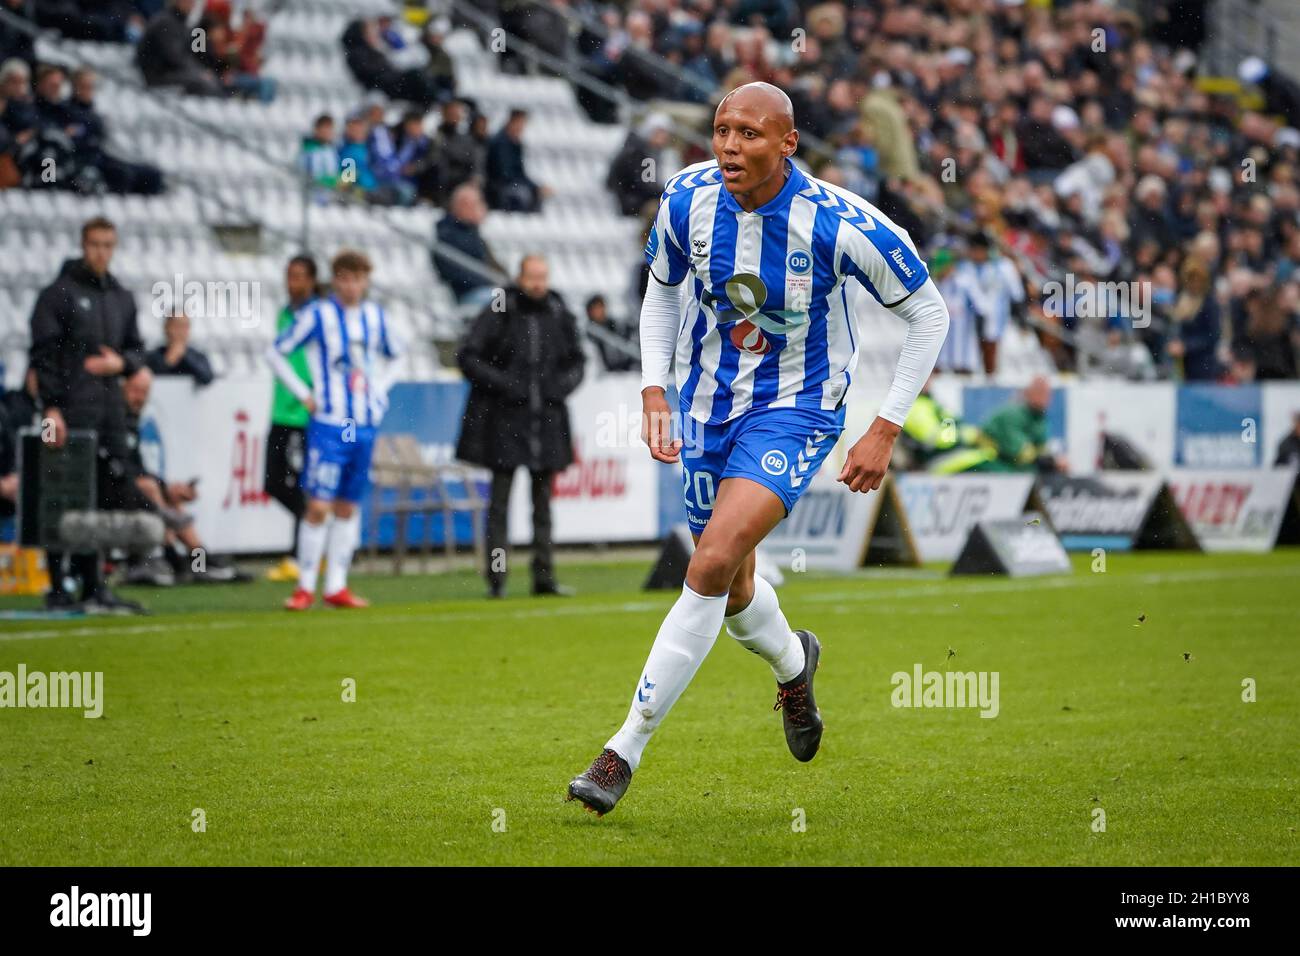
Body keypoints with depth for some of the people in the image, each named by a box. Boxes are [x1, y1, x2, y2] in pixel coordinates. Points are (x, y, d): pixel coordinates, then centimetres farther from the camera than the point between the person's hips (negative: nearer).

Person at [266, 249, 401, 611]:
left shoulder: (375, 316, 9)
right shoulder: (317, 315, -5)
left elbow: (391, 356, 28)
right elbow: (276, 352, -1)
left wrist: (379, 391, 14)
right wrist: (304, 394, -5)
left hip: (365, 424, 5)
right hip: (328, 423, -5)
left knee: (348, 506, 8)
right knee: (318, 506, -10)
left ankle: (336, 587, 13)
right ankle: (305, 587, -2)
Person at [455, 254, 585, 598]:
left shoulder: (559, 316, 6)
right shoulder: (498, 314, -6)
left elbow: (576, 360, 18)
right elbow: (467, 356, -5)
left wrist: (563, 385, -1)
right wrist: (501, 384, -14)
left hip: (546, 422, 4)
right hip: (504, 419, -4)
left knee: (543, 500, 7)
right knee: (500, 501, -4)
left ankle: (544, 576, 11)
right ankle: (496, 578, -2)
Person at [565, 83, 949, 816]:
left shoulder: (841, 224, -23)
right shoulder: (688, 198, -12)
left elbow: (929, 314, -10)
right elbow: (663, 288, 10)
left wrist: (886, 432, -12)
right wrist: (653, 390, -3)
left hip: (796, 409, -5)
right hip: (707, 404, 5)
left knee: (714, 563, -23)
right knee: (731, 589, 15)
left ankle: (626, 750, -16)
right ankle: (793, 662, 53)